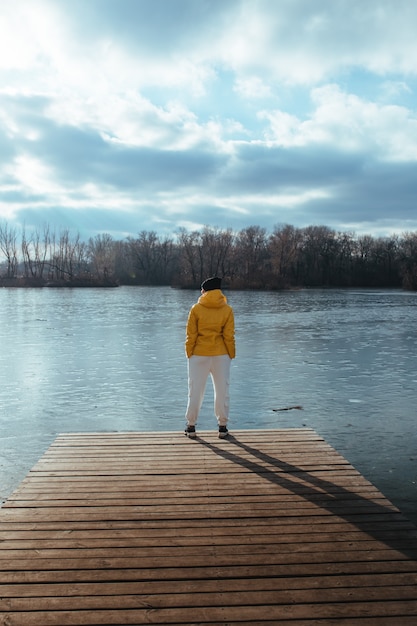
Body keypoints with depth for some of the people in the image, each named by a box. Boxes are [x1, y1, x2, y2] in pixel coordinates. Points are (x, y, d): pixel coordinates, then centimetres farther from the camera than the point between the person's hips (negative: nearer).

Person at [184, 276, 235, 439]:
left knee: (195, 391, 8)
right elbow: (229, 336, -1)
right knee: (222, 390, 10)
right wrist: (231, 355, 8)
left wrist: (189, 354, 6)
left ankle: (191, 426, 15)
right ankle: (222, 427, 14)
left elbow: (190, 335, -4)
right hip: (221, 355, 1)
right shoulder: (227, 310, -1)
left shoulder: (196, 309, -5)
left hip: (198, 355, -1)